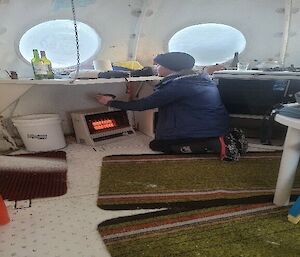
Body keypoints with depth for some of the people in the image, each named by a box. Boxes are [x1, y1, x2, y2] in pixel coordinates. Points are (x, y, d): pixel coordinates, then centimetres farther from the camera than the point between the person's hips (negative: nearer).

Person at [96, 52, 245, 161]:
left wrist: (111, 103, -1)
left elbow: (142, 105, -13)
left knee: (156, 145, 4)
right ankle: (220, 141, 4)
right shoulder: (203, 78, 7)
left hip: (201, 131, -9)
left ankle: (215, 145, -12)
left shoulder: (176, 85, -18)